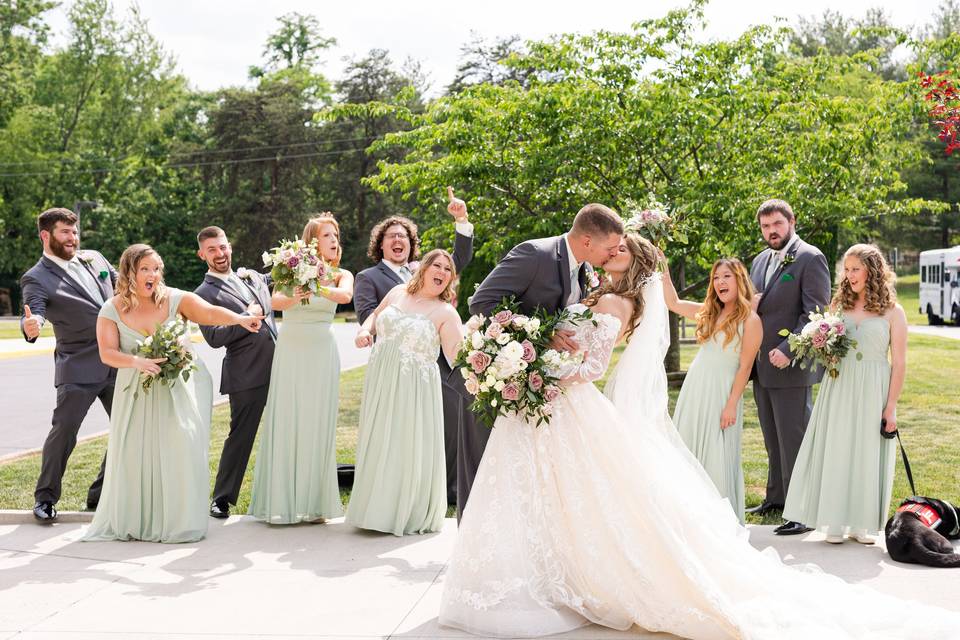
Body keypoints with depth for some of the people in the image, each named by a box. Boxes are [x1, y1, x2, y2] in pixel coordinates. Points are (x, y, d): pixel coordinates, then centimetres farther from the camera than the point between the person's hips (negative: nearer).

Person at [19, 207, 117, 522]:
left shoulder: (95, 259, 10)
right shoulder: (36, 279, -7)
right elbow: (34, 312, -22)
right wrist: (31, 327, -46)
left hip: (118, 363, 6)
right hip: (78, 368, -6)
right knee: (64, 430, -7)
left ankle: (102, 494, 22)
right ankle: (46, 497, 11)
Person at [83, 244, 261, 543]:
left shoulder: (174, 299, -7)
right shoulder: (112, 310, -2)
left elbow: (209, 312, -21)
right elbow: (107, 352, -9)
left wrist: (240, 319, -39)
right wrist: (137, 362, -27)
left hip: (179, 387, -1)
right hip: (138, 392, 1)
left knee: (180, 448, -10)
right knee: (136, 453, 2)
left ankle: (179, 520, 1)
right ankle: (132, 519, 18)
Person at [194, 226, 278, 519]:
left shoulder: (253, 276, 12)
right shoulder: (204, 293, -6)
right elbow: (214, 337, -17)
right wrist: (248, 317, -13)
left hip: (278, 368, 6)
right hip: (247, 375, -6)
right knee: (240, 436, -2)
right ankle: (222, 498, 11)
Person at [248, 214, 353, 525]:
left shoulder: (341, 275, 6)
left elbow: (346, 295, -17)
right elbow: (275, 302, -14)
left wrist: (319, 289, -35)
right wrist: (293, 297, -35)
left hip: (322, 354, 1)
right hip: (290, 351, -1)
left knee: (318, 426, 2)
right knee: (285, 423, -2)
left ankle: (314, 502, 9)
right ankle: (281, 502, 5)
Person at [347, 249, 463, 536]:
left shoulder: (446, 312, -6)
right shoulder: (398, 292, 8)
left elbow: (457, 356, -11)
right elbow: (376, 315, 23)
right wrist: (364, 330, 5)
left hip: (414, 389, -4)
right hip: (381, 382, 5)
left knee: (409, 447, -2)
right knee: (377, 444, 11)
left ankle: (409, 514, 15)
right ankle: (377, 509, 25)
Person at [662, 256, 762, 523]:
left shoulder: (750, 320, -7)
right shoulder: (709, 312, 11)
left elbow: (745, 367, -10)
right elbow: (673, 303, 21)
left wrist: (732, 404, -14)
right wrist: (664, 272, 14)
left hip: (721, 392, -6)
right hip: (694, 390, 6)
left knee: (717, 457, -2)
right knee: (690, 454, 10)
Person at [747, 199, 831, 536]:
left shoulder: (810, 258, -8)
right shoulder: (760, 261, 16)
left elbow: (815, 313, -14)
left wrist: (788, 351, -22)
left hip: (791, 366, -8)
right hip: (762, 367, 8)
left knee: (794, 441, -6)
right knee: (773, 441, 15)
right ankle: (776, 498, 25)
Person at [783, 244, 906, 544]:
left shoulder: (892, 312, -1)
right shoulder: (839, 304, 9)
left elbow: (898, 363, -3)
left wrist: (891, 407, -7)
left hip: (872, 393, -3)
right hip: (838, 389, 3)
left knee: (867, 455, 3)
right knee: (835, 452, 2)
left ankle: (861, 524, 13)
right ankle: (835, 522, 9)